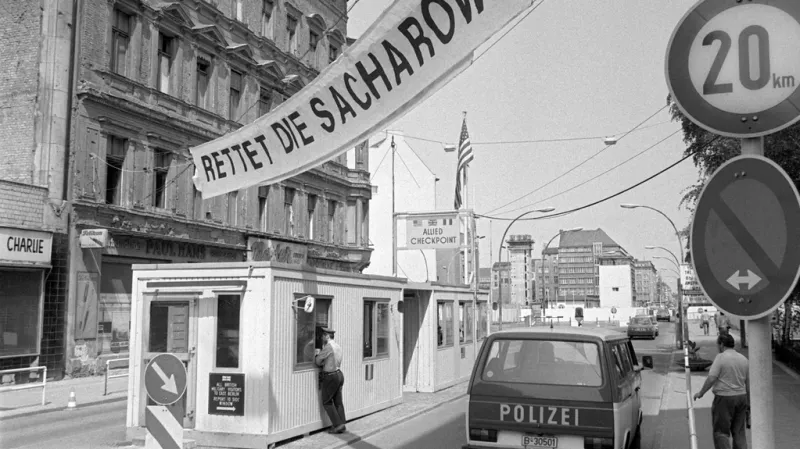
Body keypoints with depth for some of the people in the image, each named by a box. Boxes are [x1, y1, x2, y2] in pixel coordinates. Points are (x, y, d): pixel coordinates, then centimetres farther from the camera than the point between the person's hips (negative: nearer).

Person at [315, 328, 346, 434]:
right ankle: (342, 426, 11)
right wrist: (320, 353, 12)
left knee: (327, 402, 3)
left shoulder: (328, 347, -17)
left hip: (330, 376, -8)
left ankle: (338, 424, -2)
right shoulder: (338, 346, 10)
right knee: (338, 402, 11)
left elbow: (318, 361, -10)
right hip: (339, 374, 8)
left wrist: (317, 354, 11)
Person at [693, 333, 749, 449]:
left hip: (724, 398, -6)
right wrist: (748, 402, 18)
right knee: (739, 432, 12)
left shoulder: (720, 358, -12)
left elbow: (711, 379, -18)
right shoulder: (743, 359, 7)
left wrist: (700, 393, -6)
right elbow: (748, 383, 11)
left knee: (721, 432, 0)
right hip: (741, 396, 6)